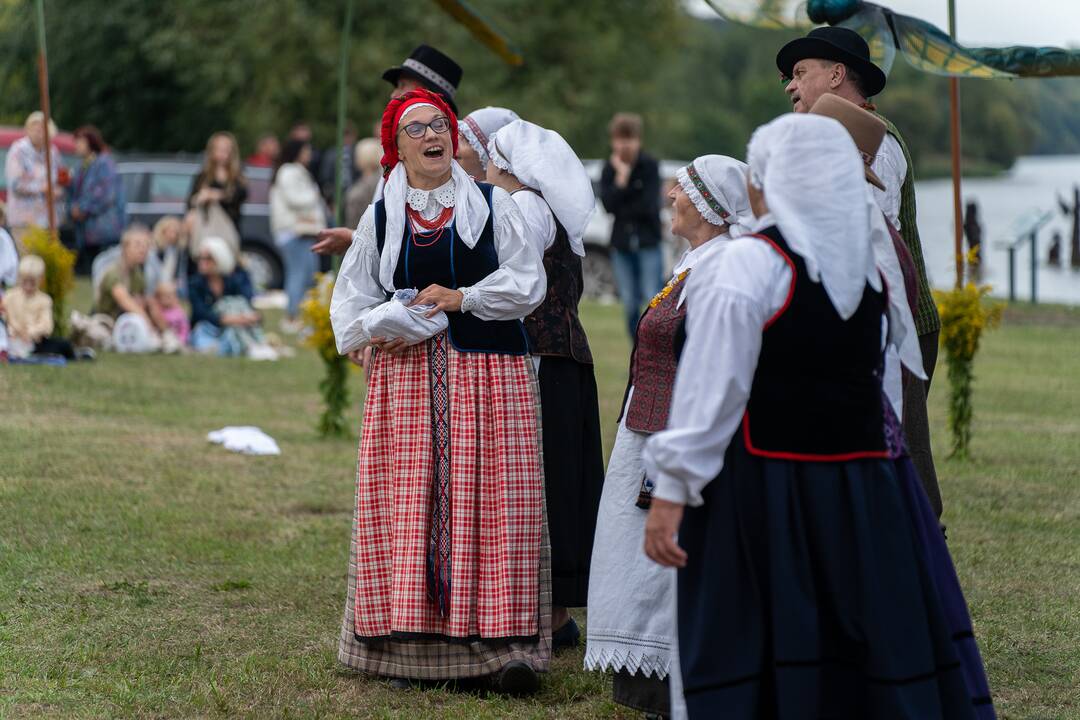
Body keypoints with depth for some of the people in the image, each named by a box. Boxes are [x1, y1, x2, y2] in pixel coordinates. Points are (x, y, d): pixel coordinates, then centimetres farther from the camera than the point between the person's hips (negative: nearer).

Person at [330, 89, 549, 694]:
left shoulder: (493, 204, 7)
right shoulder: (381, 217, 10)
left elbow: (528, 283, 1)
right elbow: (351, 303, 12)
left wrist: (461, 298, -9)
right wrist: (390, 321, -7)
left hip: (489, 372, -1)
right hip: (407, 376, 2)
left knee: (494, 502, -7)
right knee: (406, 504, -4)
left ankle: (504, 640, -6)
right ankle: (412, 636, 2)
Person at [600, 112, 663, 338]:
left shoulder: (649, 166, -5)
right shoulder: (609, 169, 4)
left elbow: (649, 206, -14)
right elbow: (608, 204, -10)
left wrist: (622, 211, -6)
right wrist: (622, 176, -15)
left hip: (648, 242, -4)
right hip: (621, 243, 4)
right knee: (630, 304, 5)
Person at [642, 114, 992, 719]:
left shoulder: (746, 265, -11)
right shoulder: (870, 266, 8)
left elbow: (711, 390, -13)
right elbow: (877, 380, 11)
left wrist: (671, 490, -12)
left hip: (762, 488, -5)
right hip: (862, 492, 6)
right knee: (892, 668, 9)